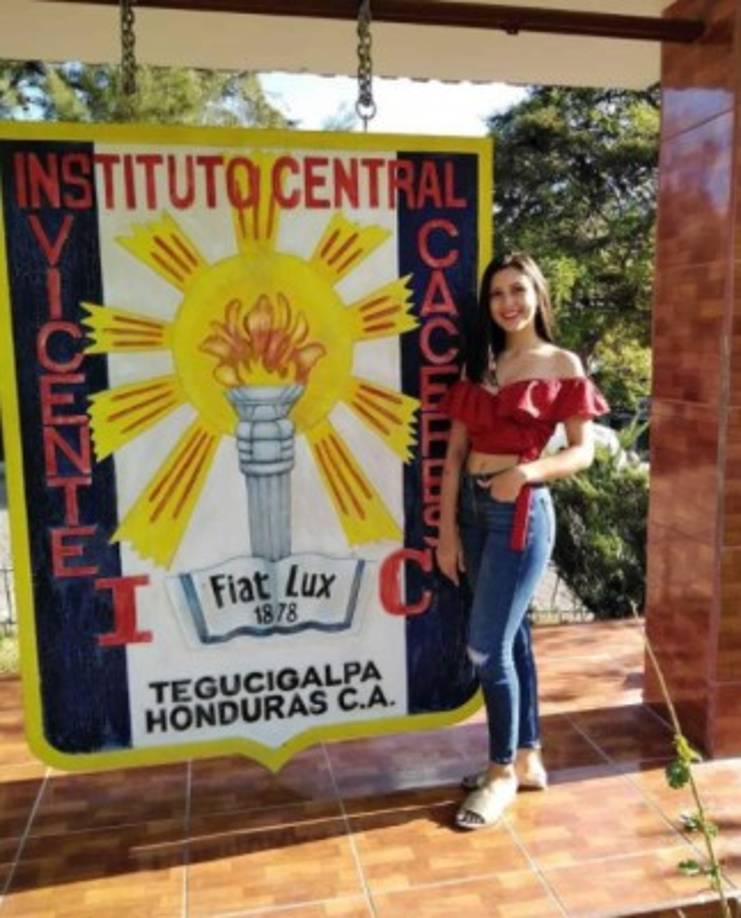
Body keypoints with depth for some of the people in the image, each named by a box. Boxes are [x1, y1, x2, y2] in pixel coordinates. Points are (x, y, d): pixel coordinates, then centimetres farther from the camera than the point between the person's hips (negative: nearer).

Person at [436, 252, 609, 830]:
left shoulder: (563, 365, -2)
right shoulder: (479, 363, 10)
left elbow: (583, 452, -4)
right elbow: (455, 453, 5)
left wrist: (528, 471, -22)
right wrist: (447, 531, 0)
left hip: (521, 513, -5)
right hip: (472, 507, 6)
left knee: (487, 647, -4)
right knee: (510, 636, 15)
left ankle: (503, 772, 16)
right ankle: (527, 758, 29)